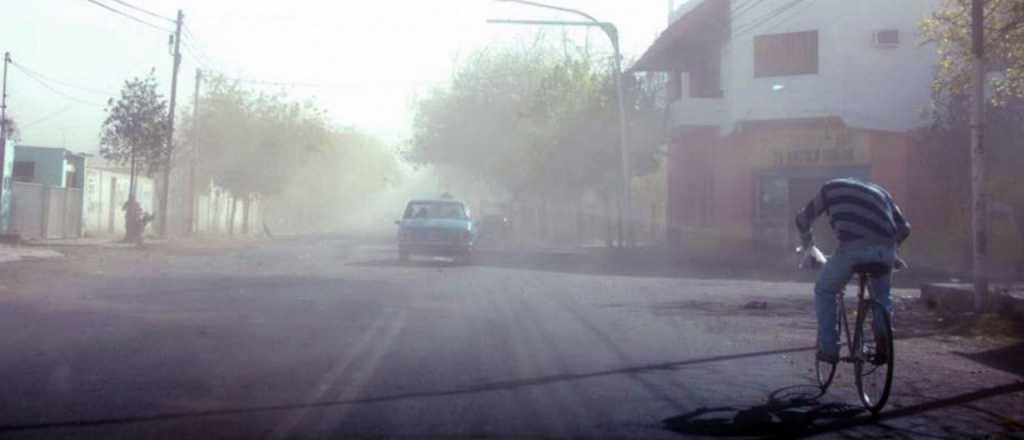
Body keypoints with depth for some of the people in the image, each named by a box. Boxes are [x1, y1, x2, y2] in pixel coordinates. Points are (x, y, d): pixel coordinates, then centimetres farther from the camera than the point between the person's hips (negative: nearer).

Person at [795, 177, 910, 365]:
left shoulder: (831, 187, 25)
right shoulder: (879, 190, 34)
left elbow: (803, 219, 27)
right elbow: (904, 227, 28)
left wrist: (807, 243, 46)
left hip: (853, 248, -4)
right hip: (885, 250, 4)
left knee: (824, 291, 19)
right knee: (882, 297, 30)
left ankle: (828, 348, 13)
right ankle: (884, 347, 24)